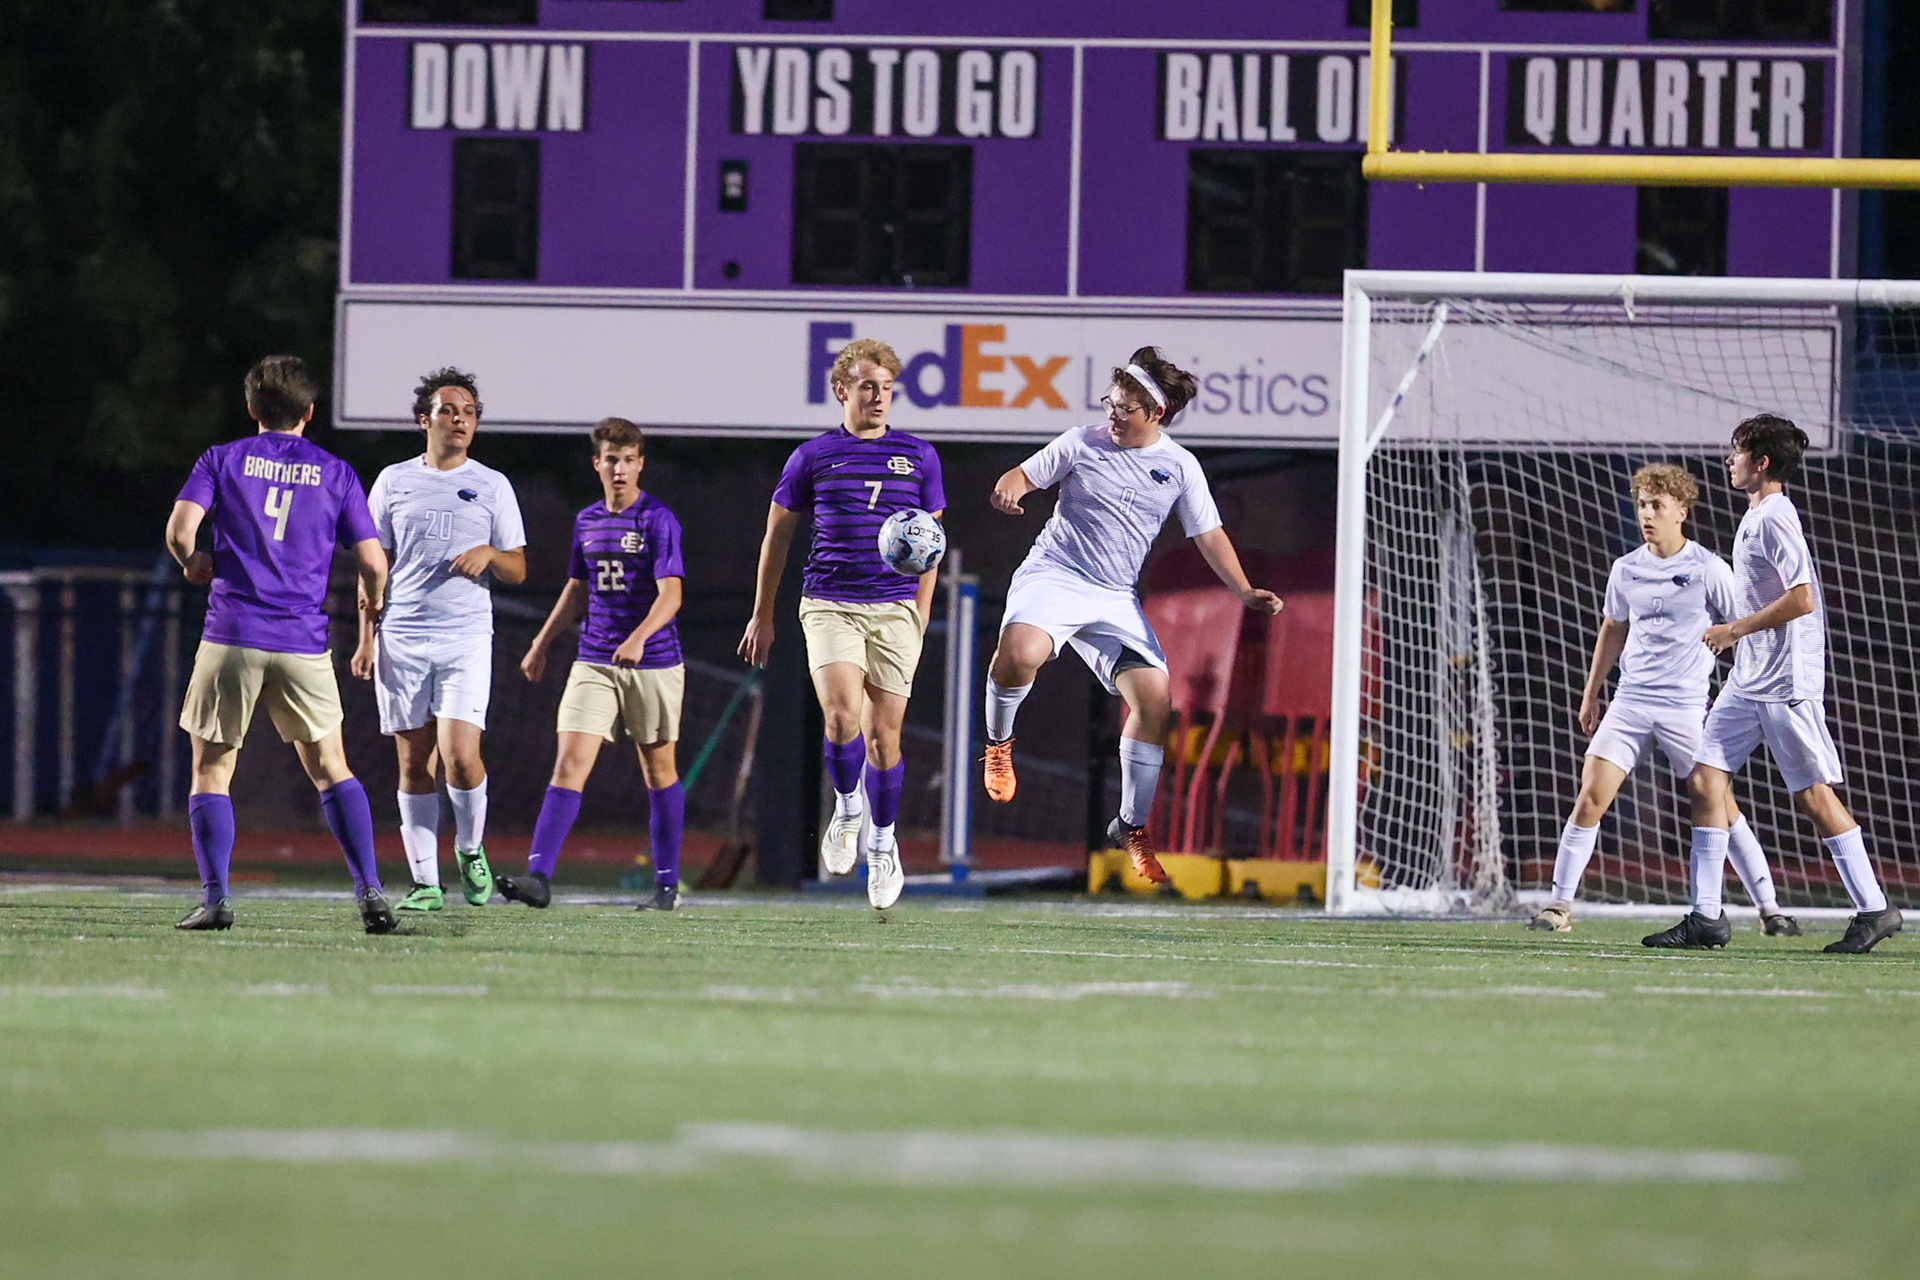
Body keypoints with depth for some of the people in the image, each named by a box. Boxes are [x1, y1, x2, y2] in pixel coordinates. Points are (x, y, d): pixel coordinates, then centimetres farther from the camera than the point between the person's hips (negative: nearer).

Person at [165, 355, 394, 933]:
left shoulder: (222, 460, 5)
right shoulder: (335, 473, 8)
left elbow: (180, 527, -8)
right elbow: (373, 564, 3)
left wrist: (192, 562, 14)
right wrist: (373, 598, 25)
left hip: (232, 636, -1)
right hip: (303, 642, 1)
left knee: (211, 770, 7)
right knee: (330, 770, 11)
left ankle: (216, 899, -5)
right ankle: (369, 890, 0)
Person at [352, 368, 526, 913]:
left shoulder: (492, 486, 9)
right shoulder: (394, 481, 10)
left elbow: (518, 569, 12)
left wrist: (490, 553, -11)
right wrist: (366, 638, 6)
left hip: (467, 637, -1)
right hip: (402, 638, 1)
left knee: (460, 755, -15)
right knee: (413, 761, 1)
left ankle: (470, 849, 11)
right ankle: (425, 882, 5)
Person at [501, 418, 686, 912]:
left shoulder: (658, 520, -7)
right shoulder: (587, 521, 10)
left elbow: (670, 594, -17)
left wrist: (638, 639, -33)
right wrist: (541, 644, 24)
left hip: (652, 663, -4)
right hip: (594, 662, 4)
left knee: (659, 769, 6)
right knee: (569, 764, -9)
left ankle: (667, 884, 17)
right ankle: (539, 875, -17)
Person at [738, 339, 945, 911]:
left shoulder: (918, 456, 8)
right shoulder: (813, 457, 4)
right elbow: (777, 535, 13)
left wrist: (921, 609, 10)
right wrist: (762, 616, 14)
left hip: (895, 608, 1)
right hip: (829, 605, -1)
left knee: (884, 732, 2)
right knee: (842, 713, -22)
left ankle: (882, 844, 19)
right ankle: (848, 810, 4)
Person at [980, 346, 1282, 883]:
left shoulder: (1180, 466, 5)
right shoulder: (1082, 444, 1)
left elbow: (1210, 537, 8)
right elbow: (1022, 476, 8)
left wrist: (1244, 591, -6)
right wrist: (1008, 490, -17)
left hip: (1116, 598, 3)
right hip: (1053, 574, -3)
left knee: (1154, 697, -10)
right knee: (1022, 653, -35)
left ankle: (1132, 827, 7)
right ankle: (998, 743, -2)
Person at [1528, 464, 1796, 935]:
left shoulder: (1708, 569, -5)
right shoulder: (1626, 570, 7)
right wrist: (1591, 693, 24)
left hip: (1687, 706, -3)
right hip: (1630, 701, 3)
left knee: (1720, 806, -4)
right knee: (1590, 798, -9)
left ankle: (1769, 909, 5)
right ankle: (1560, 904, -1)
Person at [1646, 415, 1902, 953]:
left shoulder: (1775, 518, -14)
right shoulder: (1755, 517, 15)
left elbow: (1801, 598, -23)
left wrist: (1735, 630, -16)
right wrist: (1734, 635, 18)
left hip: (1786, 682, -10)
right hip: (1748, 681, 10)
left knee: (1814, 793, -5)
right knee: (1705, 780, 3)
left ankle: (1873, 909, 3)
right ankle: (1706, 918, 3)